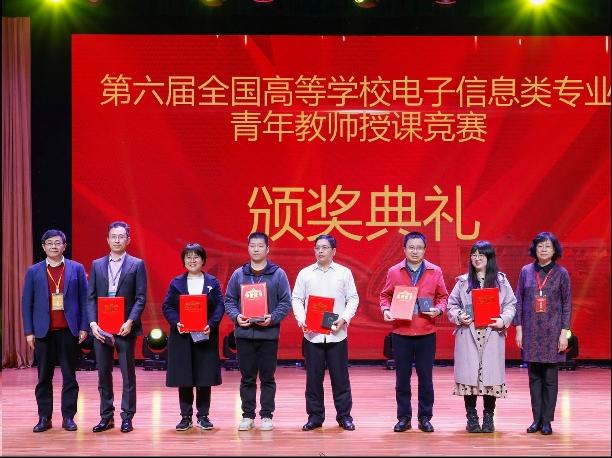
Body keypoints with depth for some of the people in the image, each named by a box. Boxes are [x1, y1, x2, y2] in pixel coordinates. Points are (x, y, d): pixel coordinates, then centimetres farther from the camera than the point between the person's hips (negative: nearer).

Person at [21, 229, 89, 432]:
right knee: (44, 377, 4)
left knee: (69, 376, 3)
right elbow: (26, 303, 5)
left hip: (69, 330, 0)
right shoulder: (33, 271, 6)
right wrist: (29, 331, -2)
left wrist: (84, 327, -3)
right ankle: (44, 417, 8)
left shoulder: (77, 269, 5)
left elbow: (84, 299, 4)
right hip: (43, 331, 1)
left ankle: (68, 416, 8)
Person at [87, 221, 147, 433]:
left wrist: (130, 322, -16)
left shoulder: (136, 265, 2)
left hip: (125, 327, -3)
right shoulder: (97, 265, 11)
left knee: (128, 374, 2)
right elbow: (90, 297, 7)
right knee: (103, 373, 7)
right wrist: (92, 322, -6)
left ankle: (127, 417, 9)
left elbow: (140, 298, -3)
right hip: (101, 328, 3)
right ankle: (106, 417, 15)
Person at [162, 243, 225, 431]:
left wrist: (211, 324, -16)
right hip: (181, 336, 0)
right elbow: (167, 306, 2)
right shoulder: (176, 283, 8)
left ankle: (203, 416, 11)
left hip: (205, 336, 0)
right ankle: (186, 417, 9)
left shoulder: (212, 283, 7)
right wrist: (176, 322, -15)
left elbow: (219, 306, 0)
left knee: (205, 378, 1)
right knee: (183, 378, 1)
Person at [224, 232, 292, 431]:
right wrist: (236, 316, -9)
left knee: (267, 378, 5)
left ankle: (266, 415, 13)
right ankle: (248, 415, 15)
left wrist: (273, 317, -15)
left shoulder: (278, 274, 2)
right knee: (247, 378, 7)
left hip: (268, 334, -1)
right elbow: (229, 300, 9)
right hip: (244, 333, 2)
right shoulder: (238, 274, 7)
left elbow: (286, 302, 0)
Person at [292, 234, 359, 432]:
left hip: (337, 334, -1)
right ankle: (315, 415, 14)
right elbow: (297, 299, 6)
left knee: (340, 377, 3)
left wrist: (344, 319, -11)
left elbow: (353, 299, 4)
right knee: (313, 377, 4)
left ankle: (344, 415, 12)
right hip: (312, 334, 1)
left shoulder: (344, 273, 4)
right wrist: (301, 319, -10)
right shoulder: (305, 273, 6)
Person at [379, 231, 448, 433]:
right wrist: (386, 309, -8)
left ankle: (425, 418, 15)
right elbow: (385, 296, 11)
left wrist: (438, 309, -10)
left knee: (425, 377, 5)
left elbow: (442, 297, 9)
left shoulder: (435, 272, 3)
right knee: (402, 377, 6)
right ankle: (403, 418, 15)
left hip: (426, 333, 0)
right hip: (401, 333, 0)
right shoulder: (394, 272, 3)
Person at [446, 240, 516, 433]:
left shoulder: (501, 280, 7)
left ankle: (488, 418, 10)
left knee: (490, 374, -1)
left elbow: (511, 304, 6)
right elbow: (452, 304, 10)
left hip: (492, 335, 0)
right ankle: (471, 418, 8)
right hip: (468, 335, 0)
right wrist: (459, 316, -8)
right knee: (469, 374, -2)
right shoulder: (463, 281, 9)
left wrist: (504, 320, -10)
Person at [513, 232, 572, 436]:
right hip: (531, 332, 2)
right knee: (534, 376, 5)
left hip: (552, 332, -2)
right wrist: (518, 329, 2)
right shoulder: (526, 271, 4)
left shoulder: (561, 273, 0)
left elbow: (567, 304, 0)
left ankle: (547, 421, 8)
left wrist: (564, 332, -5)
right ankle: (537, 419, 12)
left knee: (550, 378, 1)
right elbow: (519, 301, 7)